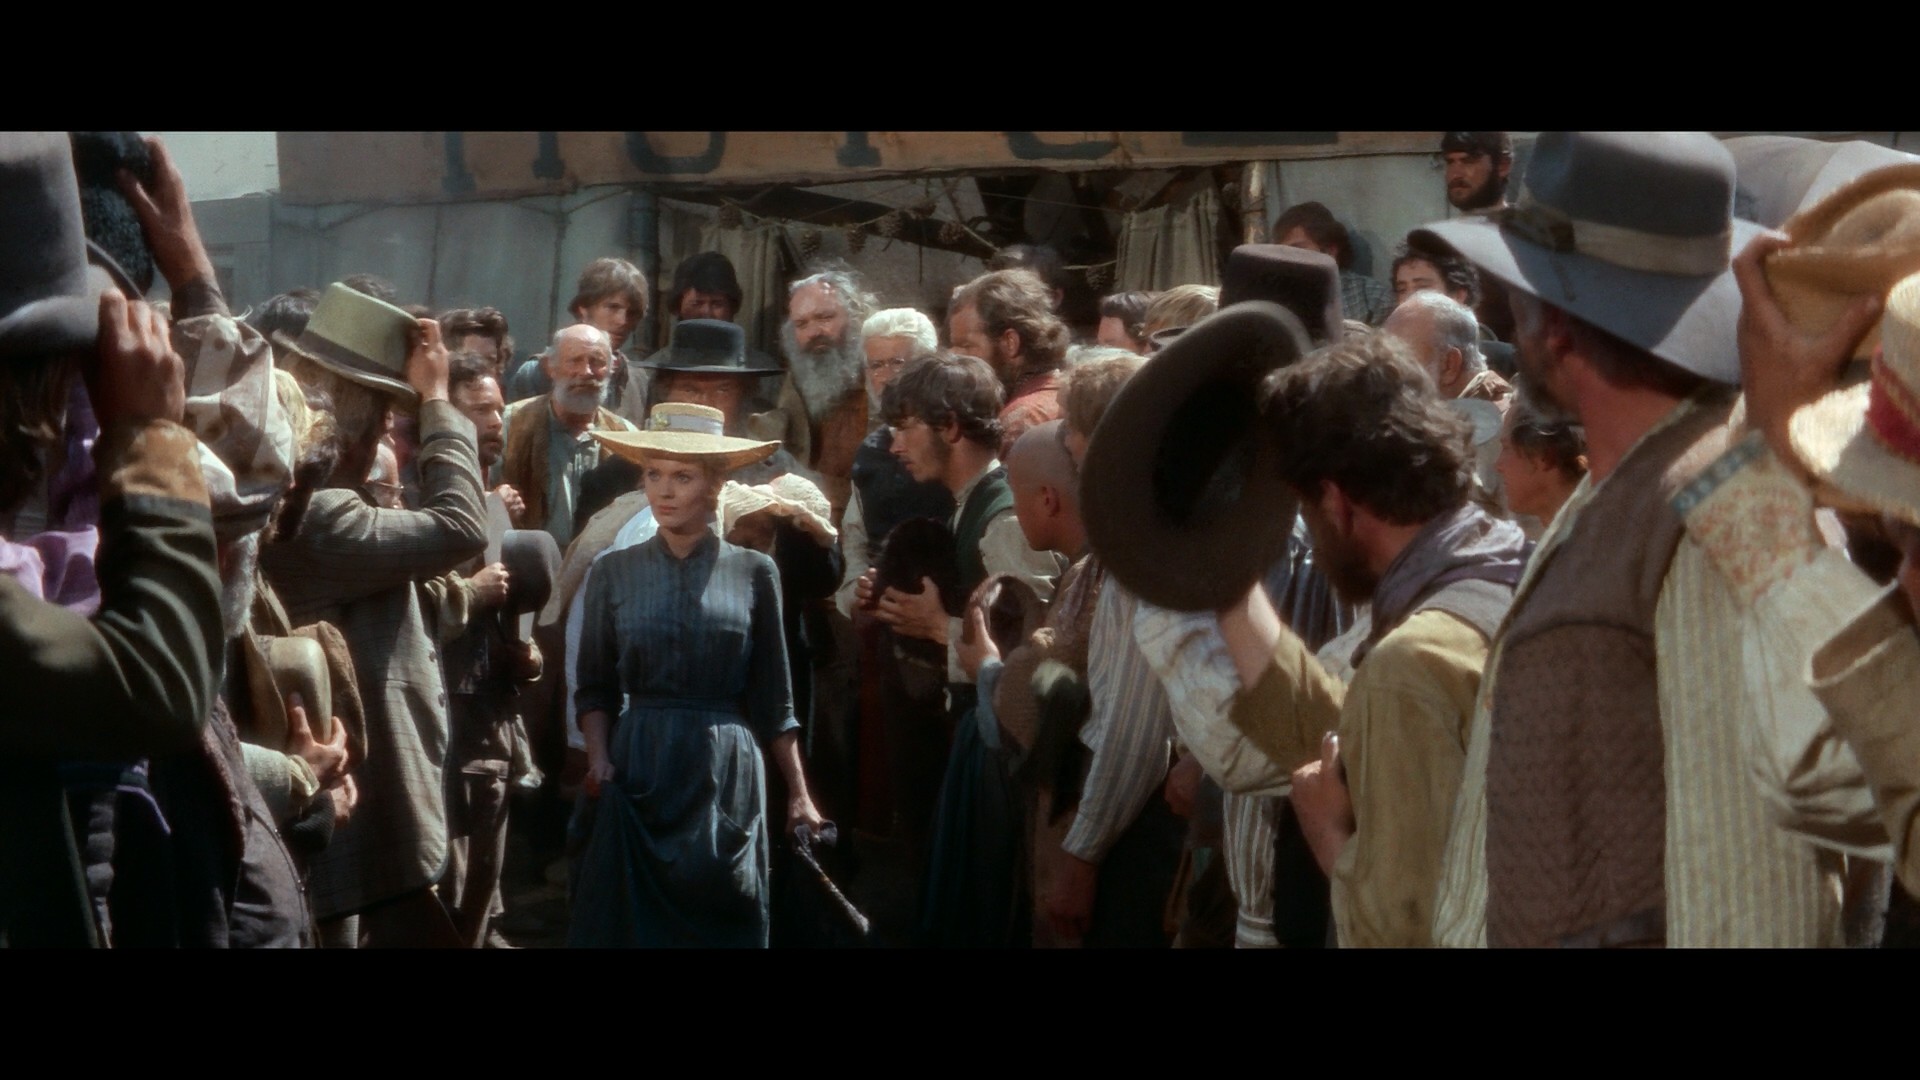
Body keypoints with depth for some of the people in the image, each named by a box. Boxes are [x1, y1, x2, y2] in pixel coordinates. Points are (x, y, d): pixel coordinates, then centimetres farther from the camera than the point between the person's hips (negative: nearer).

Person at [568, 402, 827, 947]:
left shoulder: (753, 571, 1)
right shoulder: (613, 571, 4)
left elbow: (772, 697, 4)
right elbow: (595, 686, 7)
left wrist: (798, 793, 1)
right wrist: (598, 757, -10)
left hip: (727, 775, 0)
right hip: (638, 771, 1)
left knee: (722, 923, 7)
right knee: (630, 921, 5)